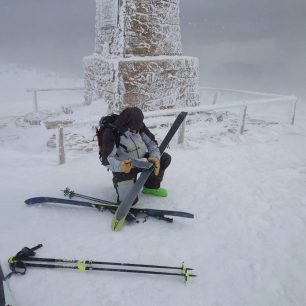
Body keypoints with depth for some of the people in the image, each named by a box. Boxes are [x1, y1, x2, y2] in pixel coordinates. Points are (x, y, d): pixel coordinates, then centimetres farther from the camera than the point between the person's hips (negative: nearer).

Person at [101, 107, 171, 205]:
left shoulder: (139, 125, -10)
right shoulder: (111, 132, -25)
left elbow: (151, 142, -1)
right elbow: (106, 159, -24)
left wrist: (155, 157, -22)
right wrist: (119, 166, -46)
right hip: (124, 167, -5)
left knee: (165, 158, -9)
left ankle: (151, 187, 12)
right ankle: (118, 182, 16)